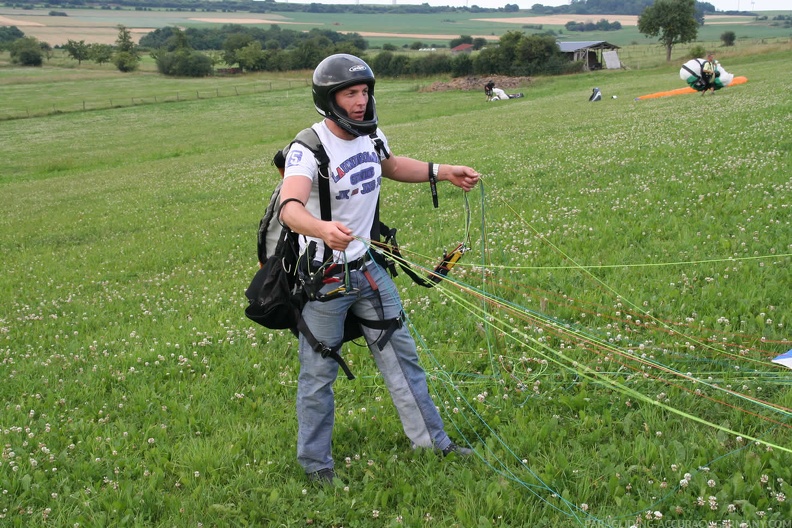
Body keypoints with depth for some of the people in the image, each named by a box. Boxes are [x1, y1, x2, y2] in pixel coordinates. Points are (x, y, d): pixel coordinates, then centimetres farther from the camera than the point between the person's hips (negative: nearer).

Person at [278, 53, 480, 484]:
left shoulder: (371, 135, 1)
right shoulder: (308, 150, -22)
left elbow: (391, 165, 26)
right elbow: (291, 207, -40)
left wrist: (441, 172, 14)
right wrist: (324, 229, -61)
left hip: (367, 266, 7)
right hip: (322, 276, -7)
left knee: (400, 353, 14)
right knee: (319, 372, 5)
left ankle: (431, 439, 28)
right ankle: (315, 461, 24)